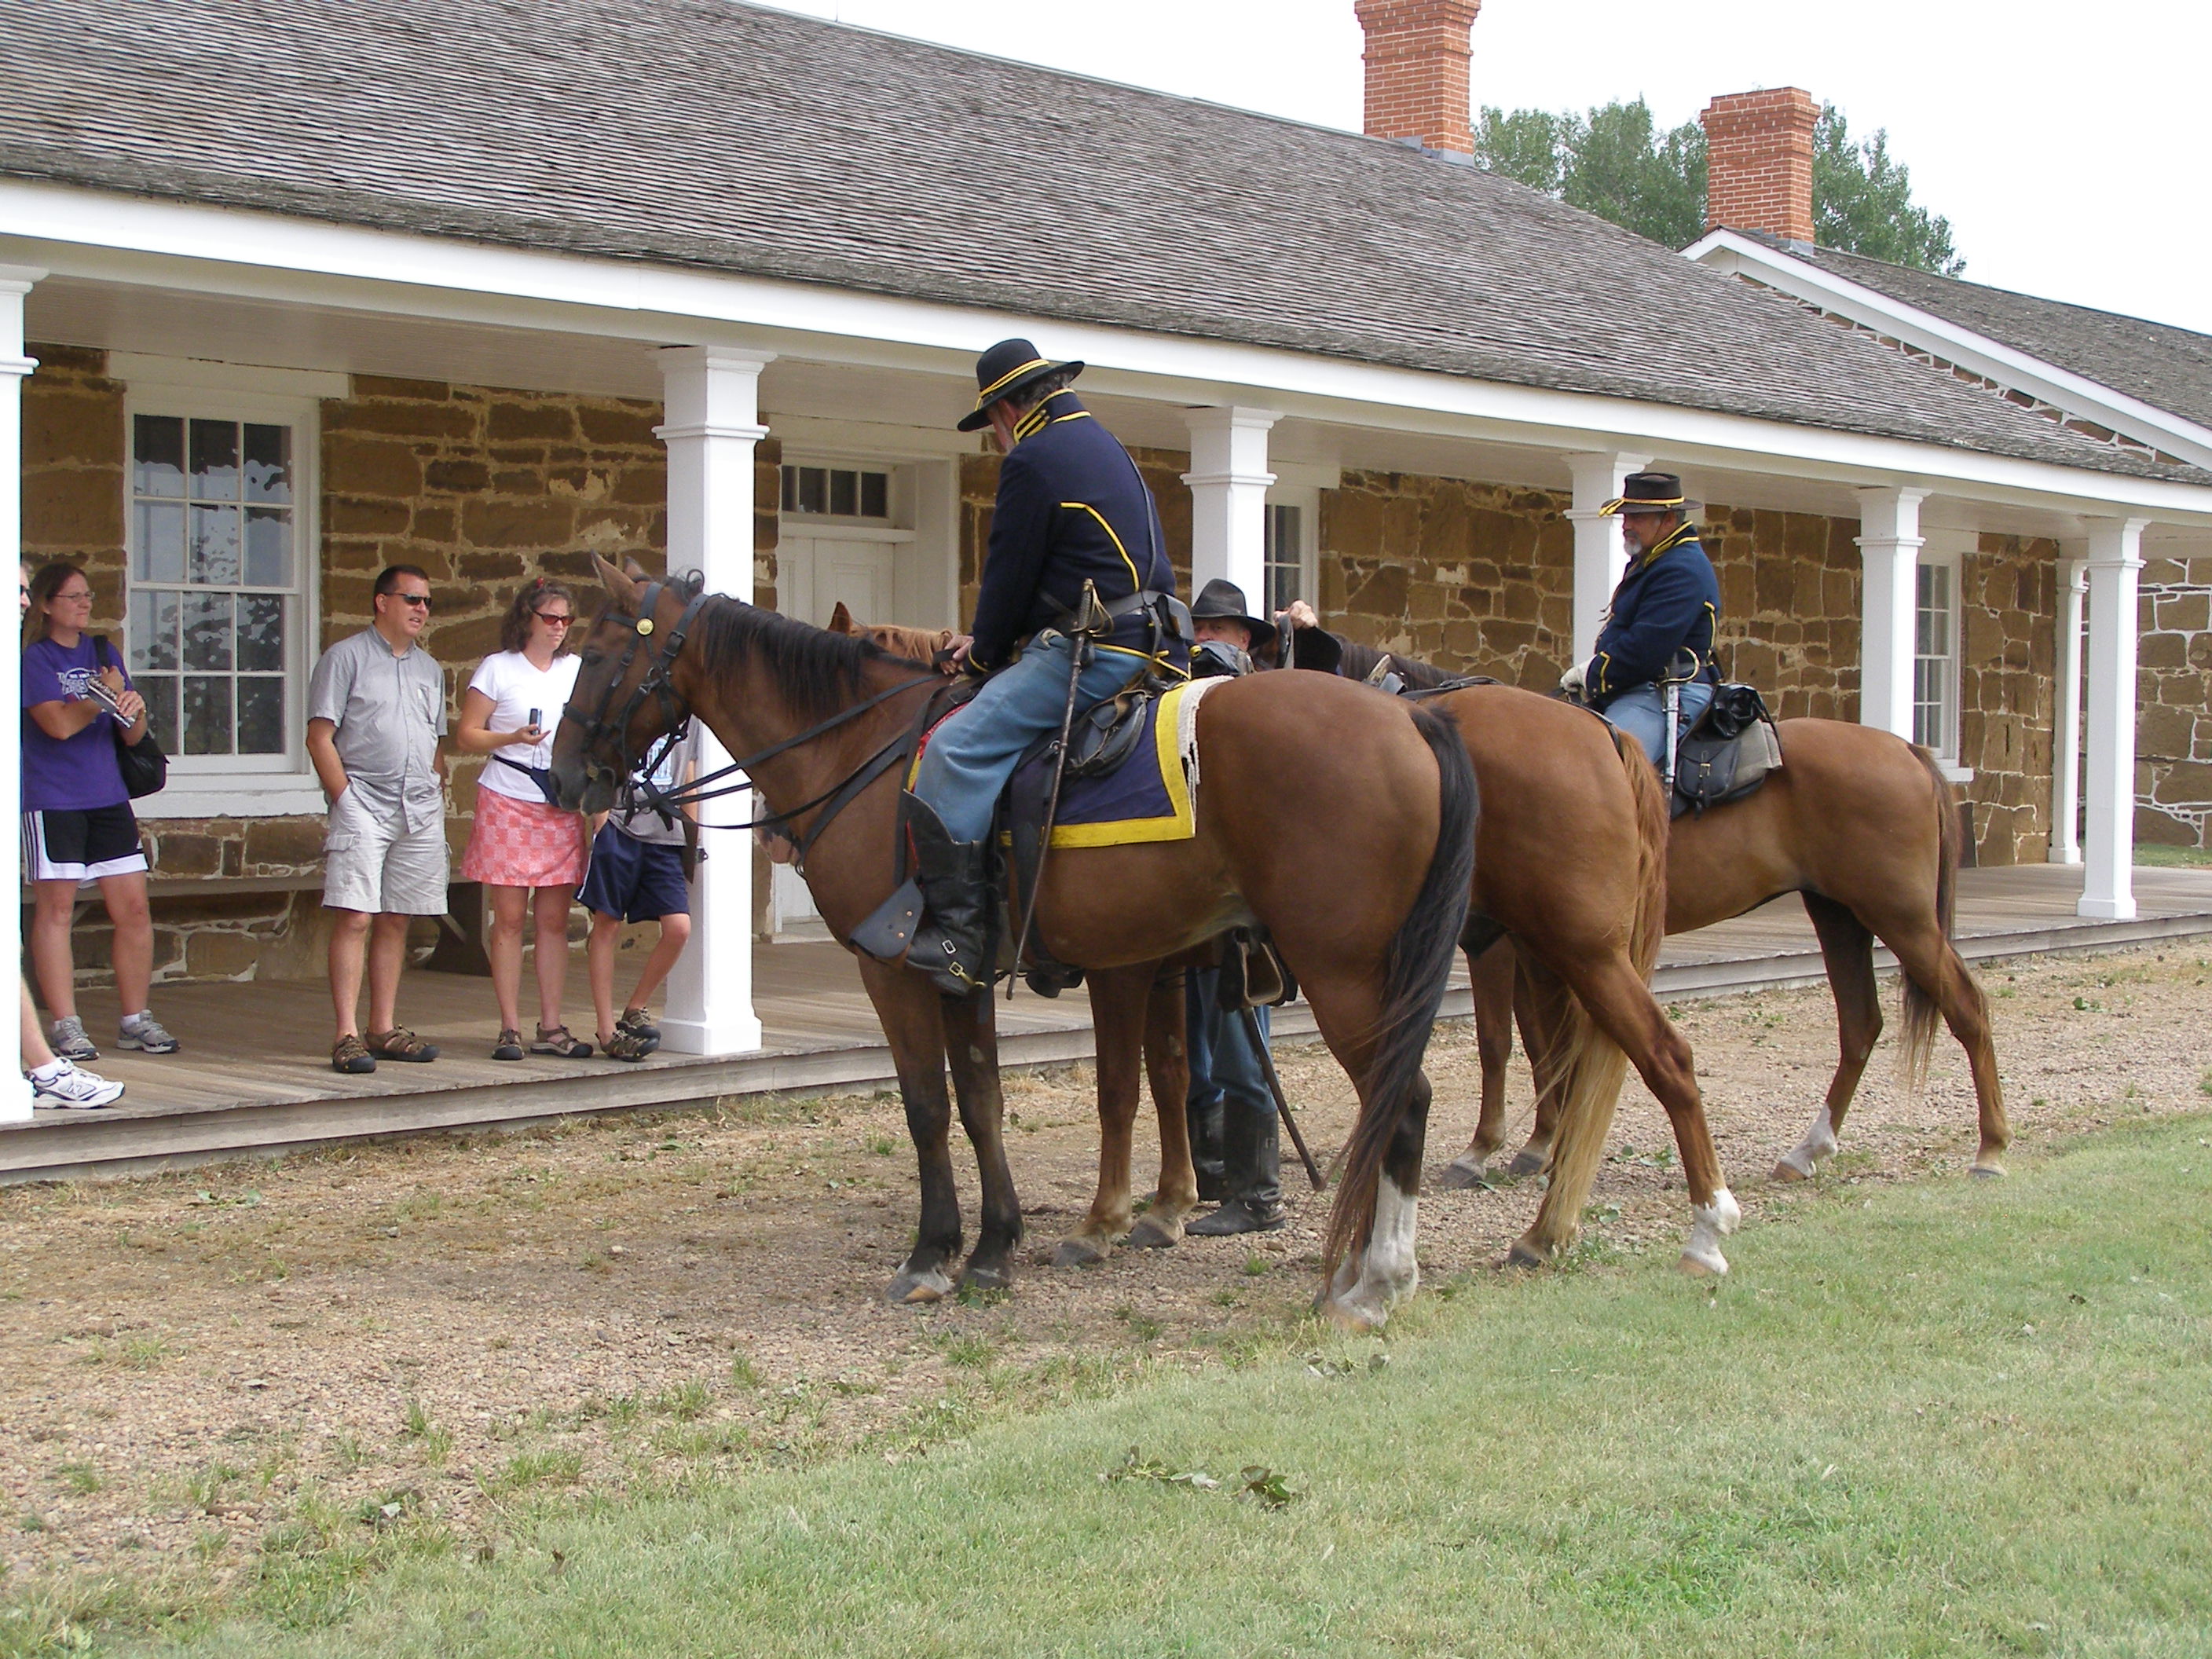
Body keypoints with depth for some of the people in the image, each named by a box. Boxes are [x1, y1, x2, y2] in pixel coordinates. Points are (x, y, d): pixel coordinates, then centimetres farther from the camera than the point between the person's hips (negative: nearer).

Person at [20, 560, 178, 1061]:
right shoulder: (34, 658, -2)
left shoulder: (102, 653, 15)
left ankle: (136, 1019, 11)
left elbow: (133, 736, 14)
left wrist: (135, 710, -6)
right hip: (52, 801, -5)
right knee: (56, 910, -3)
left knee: (134, 910, 2)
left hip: (109, 798, 5)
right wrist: (105, 697, -14)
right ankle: (65, 1026, 2)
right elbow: (59, 723, -15)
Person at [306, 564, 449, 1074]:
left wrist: (436, 793, 11)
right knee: (354, 918, -12)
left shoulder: (429, 669, 20)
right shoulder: (346, 657, 1)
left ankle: (384, 1029, 13)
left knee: (396, 921, 8)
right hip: (363, 806, -6)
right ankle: (347, 1035, -13)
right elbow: (320, 737, -4)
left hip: (420, 811, 6)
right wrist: (346, 799, -10)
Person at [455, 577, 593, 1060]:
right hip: (507, 803, -4)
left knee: (554, 919, 4)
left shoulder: (577, 671, 14)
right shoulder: (499, 668, 0)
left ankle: (551, 1027, 9)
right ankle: (509, 1028, 2)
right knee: (509, 917, -3)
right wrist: (513, 738, -18)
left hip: (561, 809, 4)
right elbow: (466, 736, -2)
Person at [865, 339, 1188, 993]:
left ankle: (958, 932, -25)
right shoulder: (1106, 449, 25)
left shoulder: (1035, 459, -7)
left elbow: (1010, 574, -6)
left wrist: (986, 653, 12)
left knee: (958, 748, -19)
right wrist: (990, 643, 30)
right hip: (1151, 646, 11)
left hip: (1094, 654, -11)